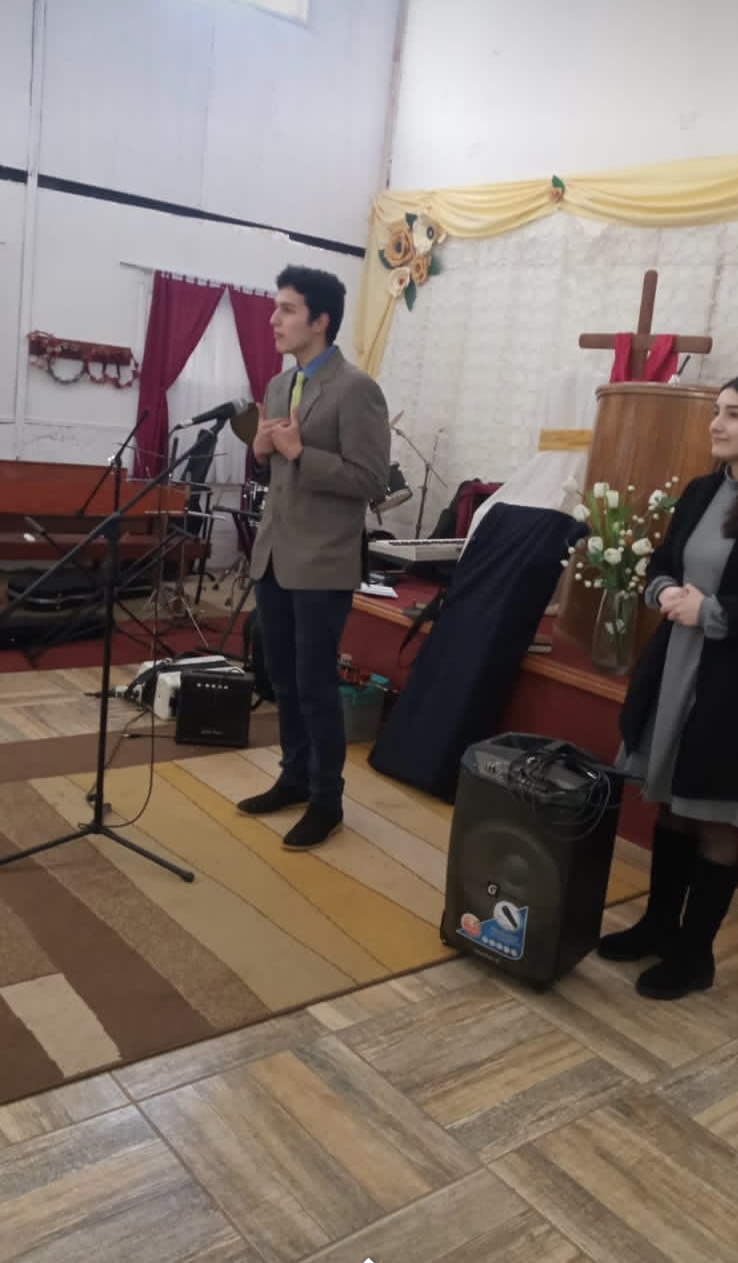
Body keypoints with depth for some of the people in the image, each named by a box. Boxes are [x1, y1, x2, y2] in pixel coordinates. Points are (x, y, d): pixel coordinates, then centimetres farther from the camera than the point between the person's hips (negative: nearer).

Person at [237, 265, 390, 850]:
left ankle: (327, 800, 17)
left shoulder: (356, 389, -12)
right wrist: (262, 450, -1)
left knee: (315, 684, 1)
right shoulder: (279, 384, 13)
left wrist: (298, 452, -20)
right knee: (283, 679, 16)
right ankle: (294, 778, 33)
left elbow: (372, 480, -16)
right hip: (273, 553, 8)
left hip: (323, 562, -8)